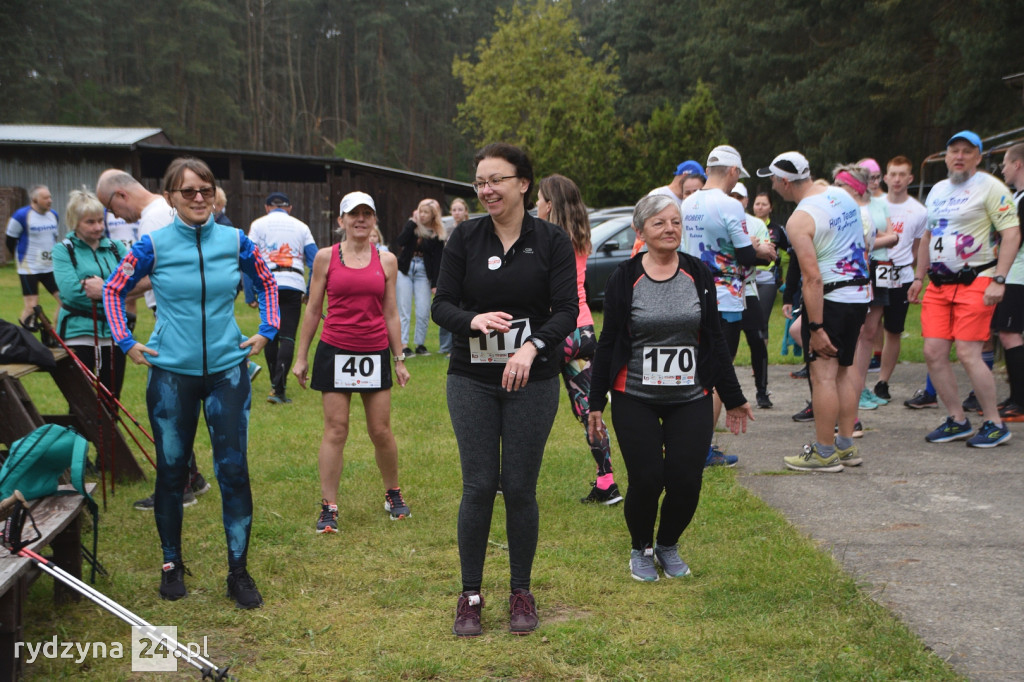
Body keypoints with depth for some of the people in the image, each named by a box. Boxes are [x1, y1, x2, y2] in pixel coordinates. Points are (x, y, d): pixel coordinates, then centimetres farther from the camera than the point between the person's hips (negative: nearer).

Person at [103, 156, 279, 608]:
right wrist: (126, 342, 2)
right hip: (172, 372, -1)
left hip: (227, 371, 1)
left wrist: (266, 331, 8)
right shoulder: (154, 245, -5)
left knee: (233, 468, -2)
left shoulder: (234, 241, -1)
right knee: (171, 469, 8)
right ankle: (171, 564, 25)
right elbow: (113, 290, 8)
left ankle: (238, 570, 9)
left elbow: (267, 282, 16)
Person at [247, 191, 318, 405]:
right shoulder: (301, 227, 14)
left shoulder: (258, 224, 10)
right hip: (294, 285, 0)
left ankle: (275, 383, 24)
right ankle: (278, 389, -17)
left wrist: (250, 295, 5)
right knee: (287, 337, -5)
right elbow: (314, 261, 9)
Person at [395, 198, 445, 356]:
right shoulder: (412, 225, 4)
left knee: (423, 311, -4)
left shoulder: (437, 234, -1)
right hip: (405, 269, 1)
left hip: (423, 271, -1)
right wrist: (413, 222, -13)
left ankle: (420, 344, 11)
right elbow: (401, 241, -13)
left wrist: (435, 283, -9)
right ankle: (403, 345, -3)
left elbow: (437, 260, -4)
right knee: (404, 309, -3)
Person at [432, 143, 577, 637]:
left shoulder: (552, 241, -2)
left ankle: (521, 592, 20)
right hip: (471, 379, 1)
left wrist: (532, 347, -24)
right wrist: (474, 320, -22)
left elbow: (567, 311, -7)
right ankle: (470, 595, 15)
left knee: (520, 488, 3)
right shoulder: (465, 237, 2)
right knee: (478, 485, 0)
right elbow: (442, 304, -1)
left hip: (532, 381, -1)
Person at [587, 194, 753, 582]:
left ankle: (668, 545, 25)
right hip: (635, 401, -2)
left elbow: (715, 341, 10)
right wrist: (596, 403, 3)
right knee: (646, 481, -7)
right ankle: (641, 549, 22)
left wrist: (733, 399, 12)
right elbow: (608, 343, 3)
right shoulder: (625, 278, -2)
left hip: (691, 401, 2)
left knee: (686, 482, -4)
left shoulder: (699, 275, 4)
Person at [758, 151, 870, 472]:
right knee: (843, 368, 16)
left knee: (823, 374, -3)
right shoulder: (843, 196, 8)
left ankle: (824, 453, 1)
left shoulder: (800, 220, -17)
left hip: (829, 299, -9)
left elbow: (813, 278, -22)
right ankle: (847, 446, 22)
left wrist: (816, 328, -20)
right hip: (859, 295, 9)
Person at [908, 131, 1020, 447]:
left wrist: (998, 280, -20)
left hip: (975, 281, -7)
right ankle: (957, 421, 13)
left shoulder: (990, 187, -6)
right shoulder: (937, 190, 17)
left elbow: (1011, 234, -12)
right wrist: (919, 277, 20)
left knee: (968, 353, -12)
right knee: (934, 352, 0)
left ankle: (995, 424, 1)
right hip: (939, 284, 7)